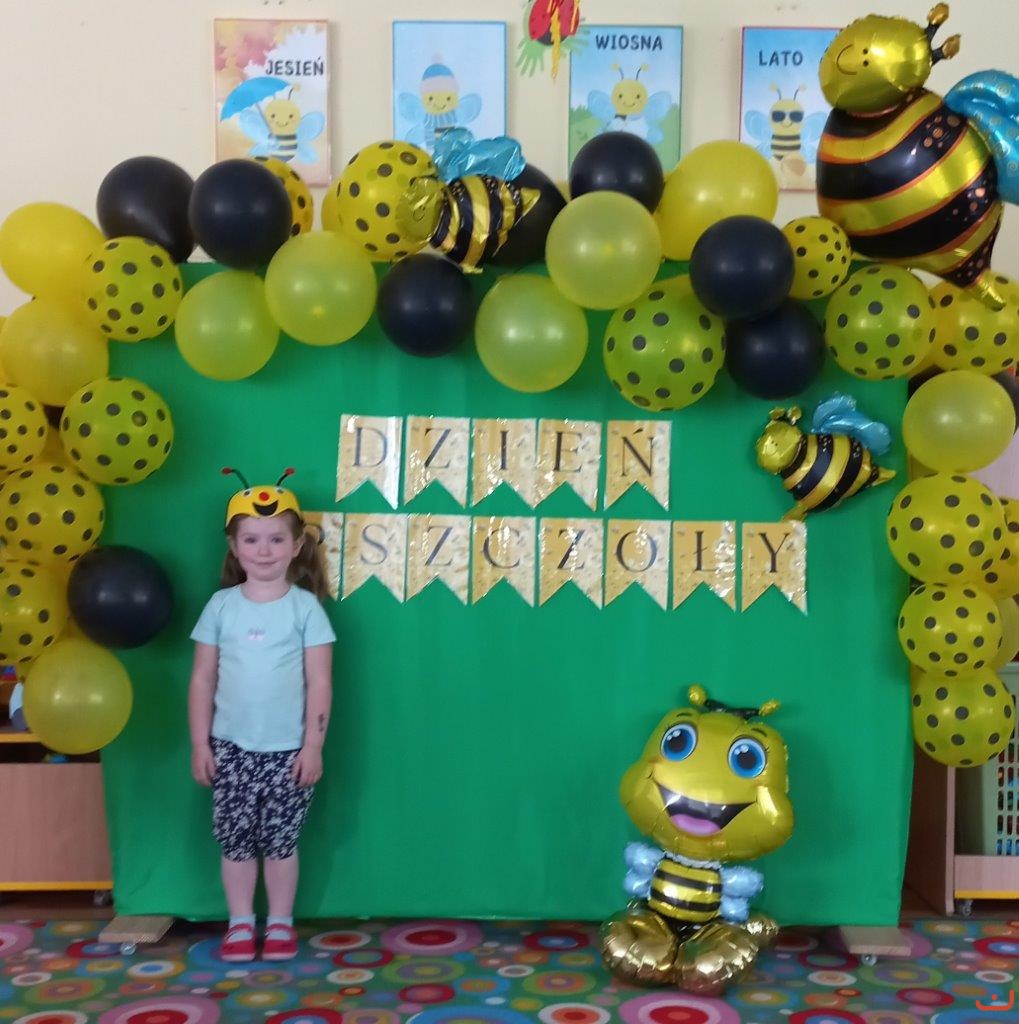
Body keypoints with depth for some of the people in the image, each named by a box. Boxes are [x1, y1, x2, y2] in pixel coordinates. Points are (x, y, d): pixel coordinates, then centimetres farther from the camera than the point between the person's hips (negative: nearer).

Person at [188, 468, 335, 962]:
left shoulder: (305, 607, -6)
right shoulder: (220, 606, -1)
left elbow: (320, 684, -6)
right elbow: (202, 680, 3)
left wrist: (313, 747, -8)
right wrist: (200, 744, 1)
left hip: (287, 749, -2)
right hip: (231, 747, 2)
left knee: (281, 842, 8)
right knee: (235, 841, 9)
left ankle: (280, 924, 24)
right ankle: (240, 925, 25)